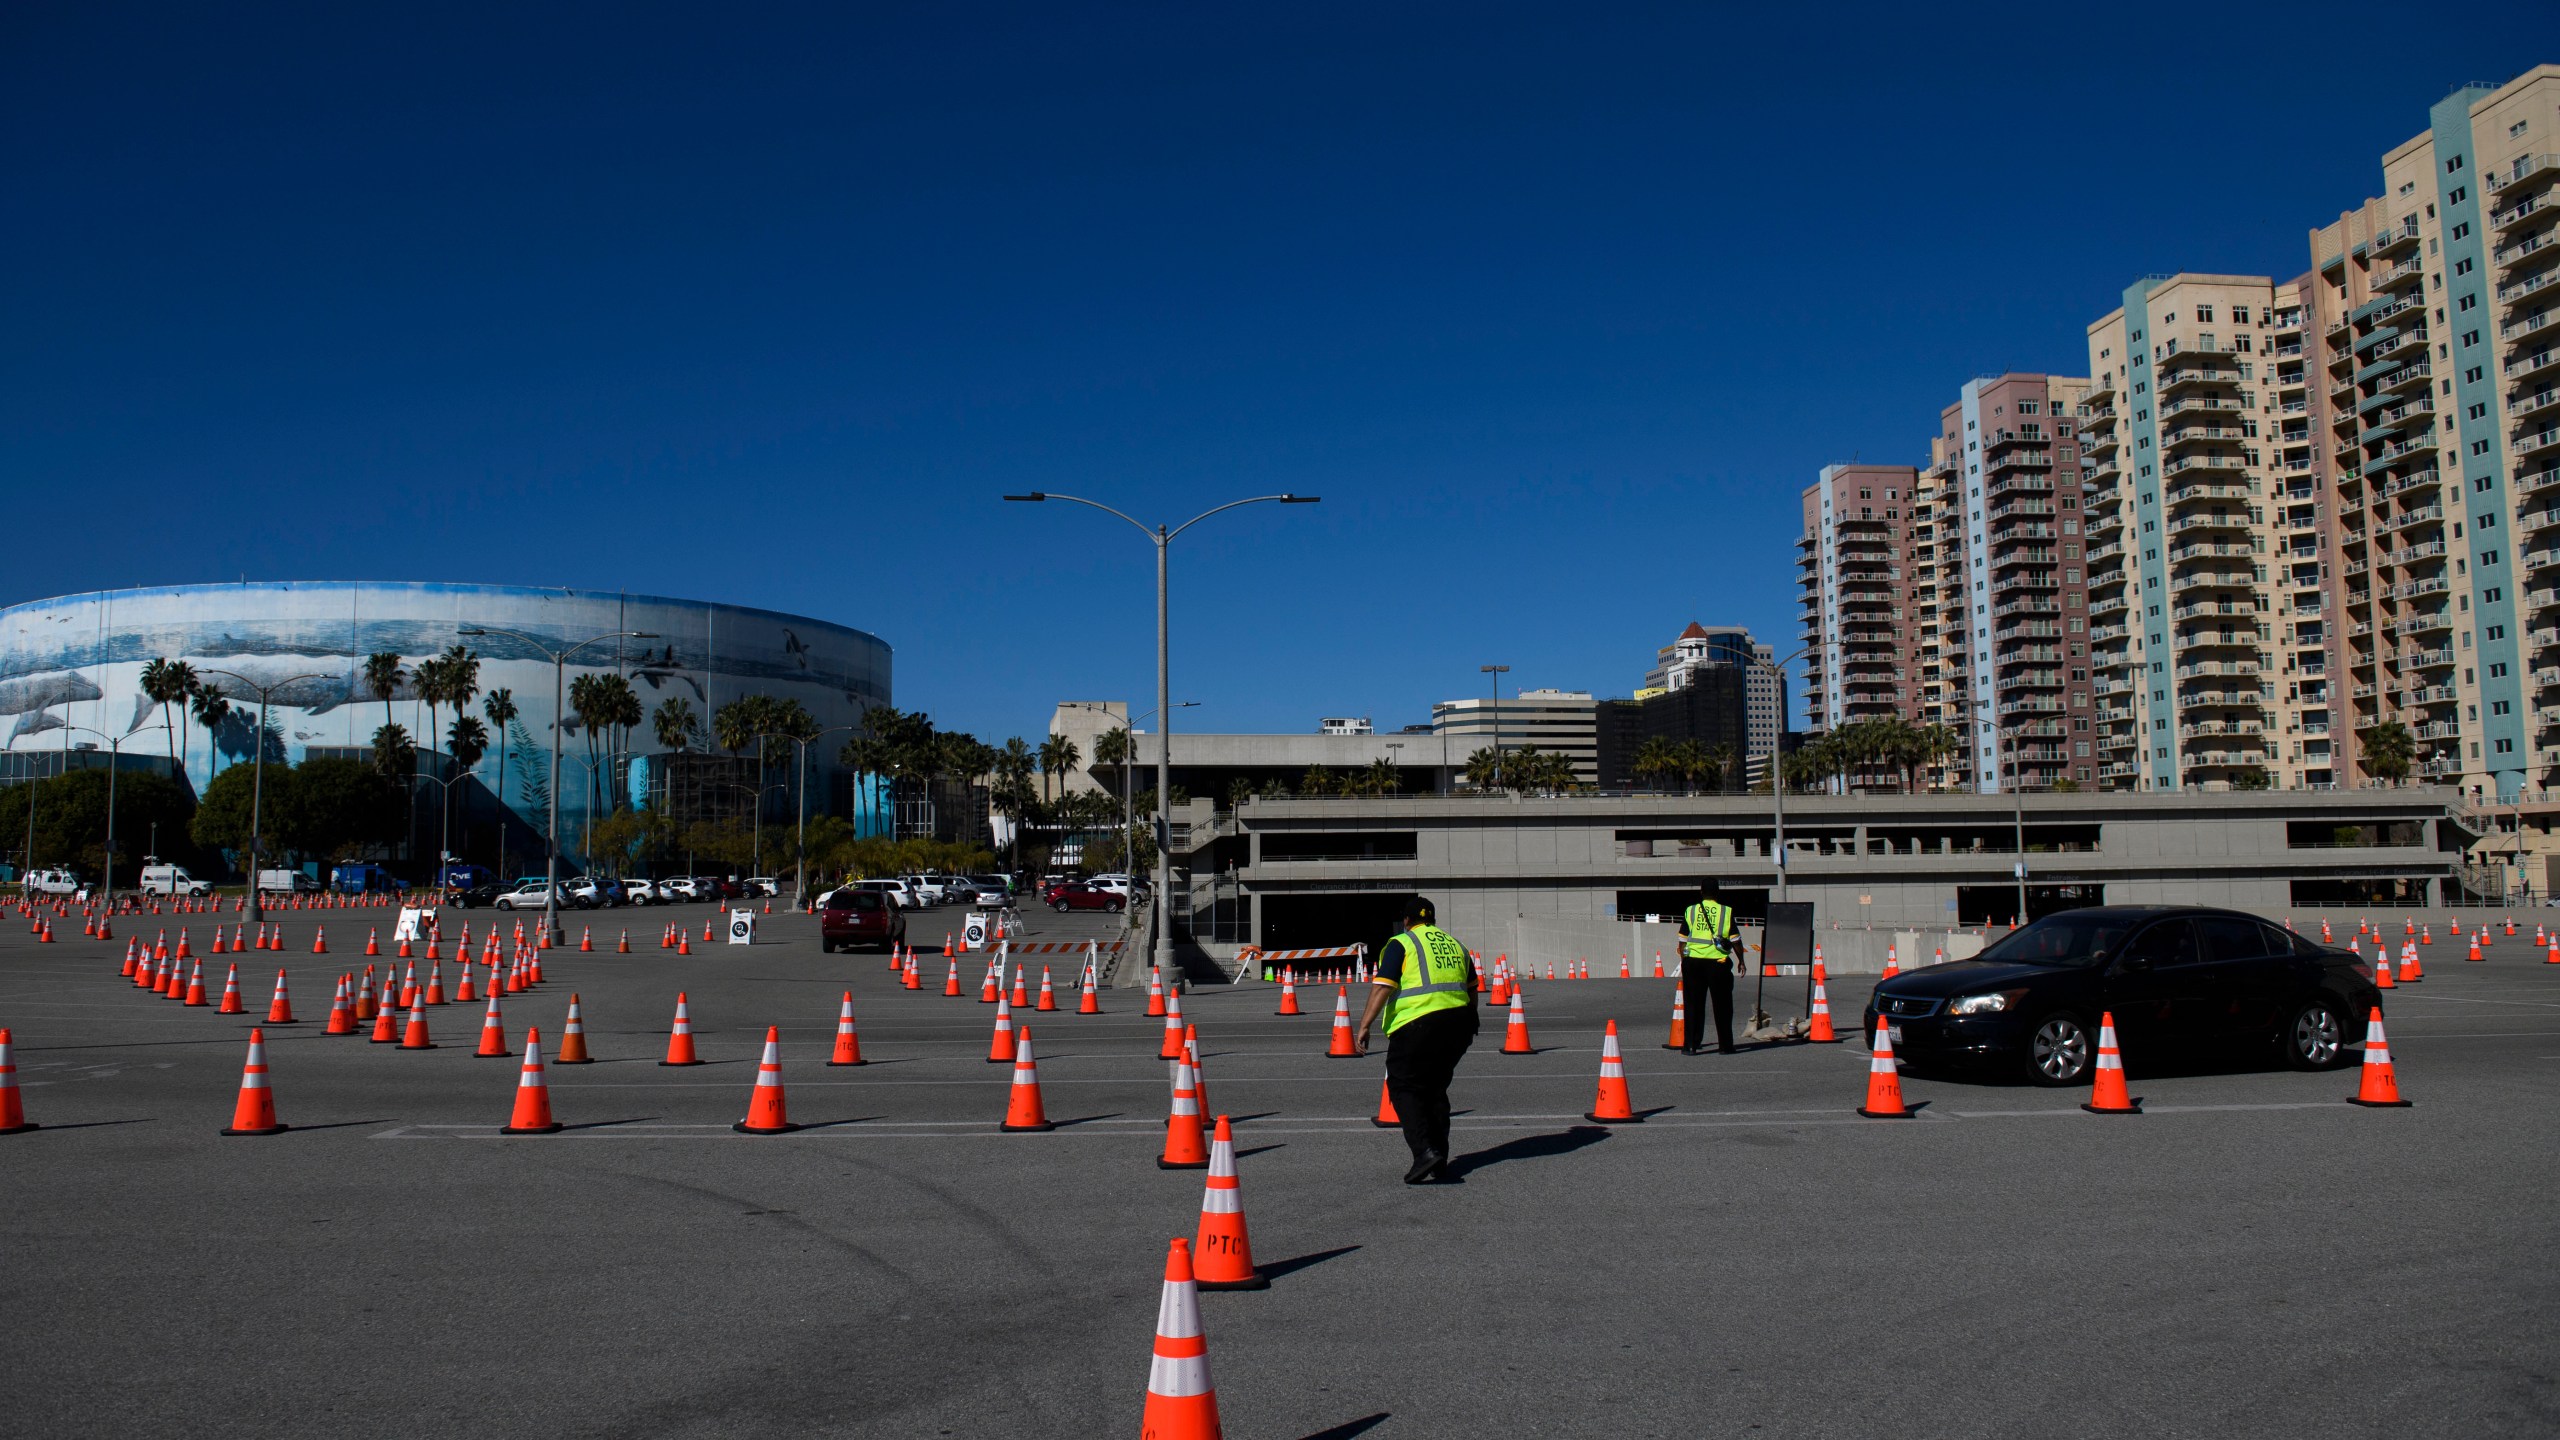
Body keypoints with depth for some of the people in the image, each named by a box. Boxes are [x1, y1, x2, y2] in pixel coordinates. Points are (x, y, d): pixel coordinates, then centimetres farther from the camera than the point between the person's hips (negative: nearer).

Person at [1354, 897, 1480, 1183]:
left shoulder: (1401, 944, 1)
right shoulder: (1455, 944, 19)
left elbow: (1383, 987, -11)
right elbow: (1471, 987, 31)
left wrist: (1365, 1025, -12)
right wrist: (1471, 1018, 45)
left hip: (1417, 1024, -6)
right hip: (1458, 1024, 6)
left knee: (1405, 1089, 1)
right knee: (1435, 1089, 18)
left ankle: (1425, 1152, -16)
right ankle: (1439, 1159, 17)